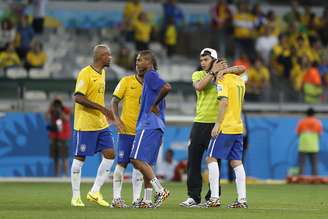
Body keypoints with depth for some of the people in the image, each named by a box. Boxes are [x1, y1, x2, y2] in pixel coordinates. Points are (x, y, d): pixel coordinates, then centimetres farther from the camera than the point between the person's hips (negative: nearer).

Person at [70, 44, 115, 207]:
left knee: (110, 154, 1)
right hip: (85, 125, -8)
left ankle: (94, 192, 8)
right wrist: (101, 108, -23)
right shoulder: (86, 73, -14)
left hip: (101, 124, 8)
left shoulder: (101, 72, 13)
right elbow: (78, 97, -21)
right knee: (80, 158, 0)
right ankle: (76, 196, 8)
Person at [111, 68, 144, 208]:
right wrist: (117, 120, -15)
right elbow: (114, 102, -2)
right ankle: (116, 198, 1)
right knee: (122, 163, -4)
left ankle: (136, 199, 7)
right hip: (127, 130, -3)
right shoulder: (127, 81, -1)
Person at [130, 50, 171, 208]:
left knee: (137, 160, -15)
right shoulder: (149, 78, 23)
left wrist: (155, 104, -14)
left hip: (148, 125, -10)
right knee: (145, 163, 10)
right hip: (156, 126, 10)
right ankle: (147, 201, 8)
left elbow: (167, 88, -25)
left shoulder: (151, 75, -7)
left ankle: (160, 191, -19)